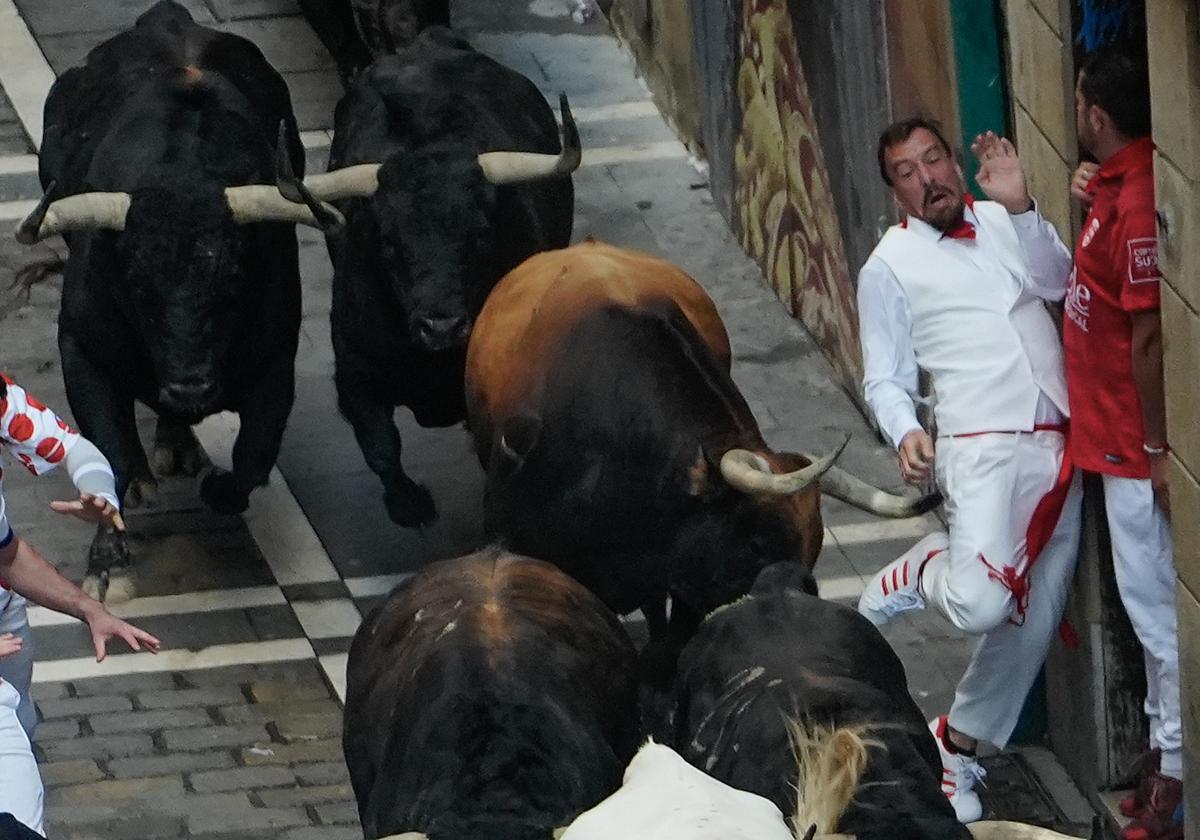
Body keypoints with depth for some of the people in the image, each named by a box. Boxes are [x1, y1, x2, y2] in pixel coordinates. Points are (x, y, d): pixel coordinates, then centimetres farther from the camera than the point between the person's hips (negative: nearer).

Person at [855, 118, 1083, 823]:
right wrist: (905, 433, -15)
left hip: (1058, 447, 4)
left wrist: (1020, 205, -16)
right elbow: (886, 378, 4)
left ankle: (959, 743, 25)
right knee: (981, 604, -25)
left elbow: (1057, 279, -4)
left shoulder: (1004, 224, 13)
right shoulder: (890, 267, 4)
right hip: (983, 448, -4)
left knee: (1034, 619, 8)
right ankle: (919, 574, 10)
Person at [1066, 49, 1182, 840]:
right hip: (1117, 440, 10)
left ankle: (1178, 774, 6)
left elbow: (1150, 334, -23)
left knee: (1159, 610, -1)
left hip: (1136, 447, -10)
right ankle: (1165, 747, 31)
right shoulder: (1116, 186, 5)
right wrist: (1090, 201, 8)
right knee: (1149, 607, 20)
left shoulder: (1138, 201, -25)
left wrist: (1156, 448, -21)